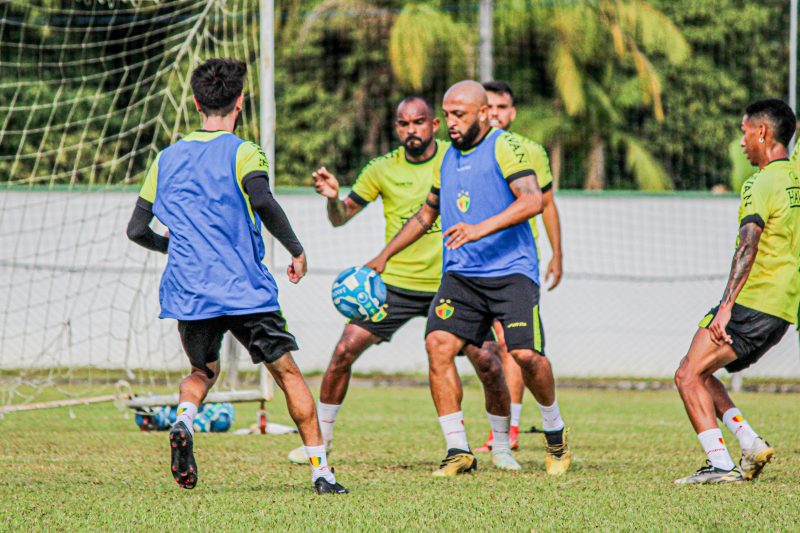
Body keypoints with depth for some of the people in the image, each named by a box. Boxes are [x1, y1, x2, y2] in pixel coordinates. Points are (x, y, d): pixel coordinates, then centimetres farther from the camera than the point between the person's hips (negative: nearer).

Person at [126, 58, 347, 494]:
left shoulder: (167, 159, 11)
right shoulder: (242, 152, -4)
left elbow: (137, 230, 14)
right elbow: (262, 201, -23)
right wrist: (296, 249, -11)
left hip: (186, 292, 4)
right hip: (244, 290, -4)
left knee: (203, 371, 24)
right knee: (287, 372, 7)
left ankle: (184, 421, -8)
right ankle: (320, 470, 0)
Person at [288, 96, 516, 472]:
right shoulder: (383, 169, 0)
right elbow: (341, 217, 6)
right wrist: (333, 198, -15)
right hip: (394, 283, 1)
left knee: (488, 364, -10)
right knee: (344, 350, -10)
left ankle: (502, 447, 12)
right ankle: (319, 439, 5)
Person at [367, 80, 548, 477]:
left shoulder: (504, 147, -5)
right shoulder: (448, 158, 18)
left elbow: (532, 200, -20)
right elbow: (427, 213, 32)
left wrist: (481, 228, -32)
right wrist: (384, 257, 30)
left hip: (511, 270, -6)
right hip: (460, 275, 6)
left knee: (524, 354, -17)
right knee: (438, 343, -15)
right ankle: (458, 450, -10)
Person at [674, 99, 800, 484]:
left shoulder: (762, 185, -13)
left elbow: (747, 249, -23)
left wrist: (726, 307, -29)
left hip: (752, 304, -9)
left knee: (689, 376, -7)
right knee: (695, 373, 17)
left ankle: (721, 465, -14)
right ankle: (750, 443, 6)